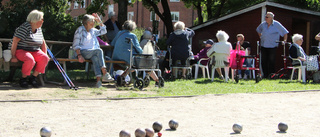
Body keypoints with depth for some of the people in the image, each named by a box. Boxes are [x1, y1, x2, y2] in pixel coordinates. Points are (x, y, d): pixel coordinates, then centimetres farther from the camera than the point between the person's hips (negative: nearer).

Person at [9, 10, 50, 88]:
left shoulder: (39, 29, 10)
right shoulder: (25, 27, -15)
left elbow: (43, 42, 23)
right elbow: (15, 41, -21)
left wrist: (45, 54, 14)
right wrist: (13, 56, -23)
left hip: (34, 51, 7)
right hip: (20, 50, -7)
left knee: (45, 58, -20)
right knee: (30, 60, -37)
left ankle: (33, 78, -9)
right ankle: (23, 79, -14)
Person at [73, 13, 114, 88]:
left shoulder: (93, 30, 19)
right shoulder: (80, 30, 0)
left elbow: (103, 31, 27)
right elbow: (75, 45, -6)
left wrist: (99, 21, 16)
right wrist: (79, 55, -20)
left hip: (92, 53, 5)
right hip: (83, 52, -5)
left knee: (95, 58, -34)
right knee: (99, 50, -32)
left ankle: (98, 79, -51)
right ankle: (104, 73, -42)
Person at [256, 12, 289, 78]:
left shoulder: (276, 24, -5)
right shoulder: (263, 24, 7)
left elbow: (285, 32, 1)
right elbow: (258, 30, 28)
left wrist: (284, 41, -4)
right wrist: (260, 37, 19)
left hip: (272, 46, -4)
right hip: (263, 45, 4)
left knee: (271, 61, -3)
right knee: (263, 61, 4)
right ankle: (265, 75, 13)